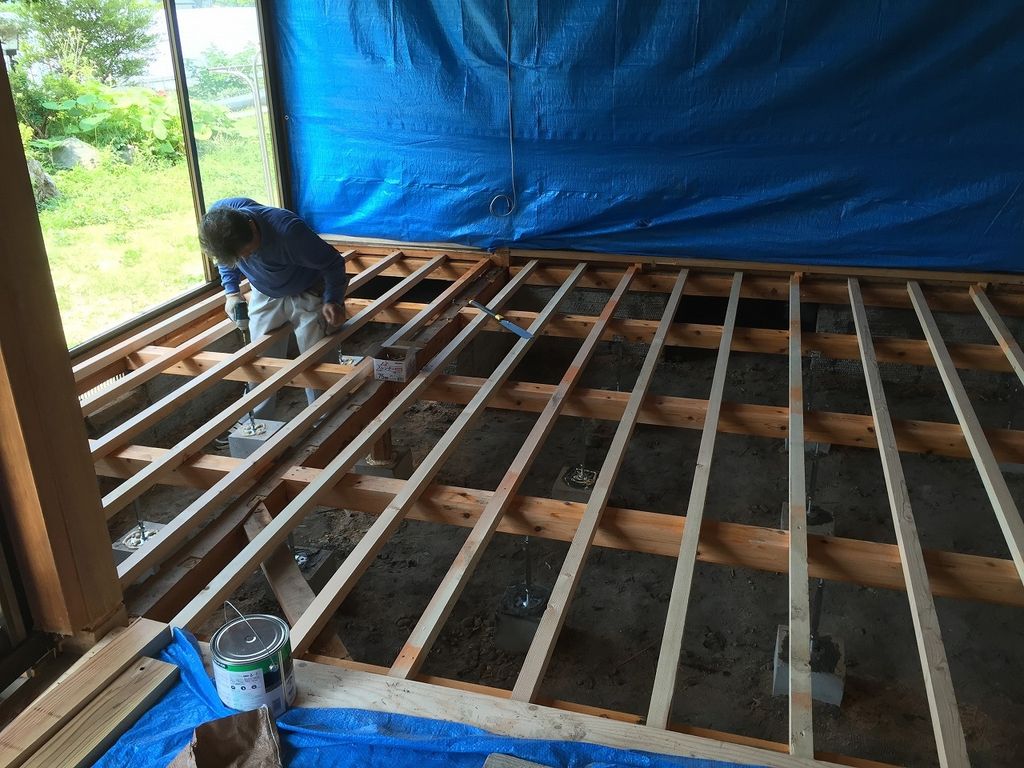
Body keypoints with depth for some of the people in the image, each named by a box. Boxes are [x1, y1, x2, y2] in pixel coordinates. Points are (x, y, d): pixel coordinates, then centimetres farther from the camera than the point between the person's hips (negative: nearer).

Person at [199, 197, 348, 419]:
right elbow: (226, 259, 1)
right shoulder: (218, 217, -23)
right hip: (264, 296, 4)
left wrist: (333, 300, -30)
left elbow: (332, 262, -23)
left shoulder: (287, 230, -39)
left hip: (306, 296, -4)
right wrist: (231, 292, -8)